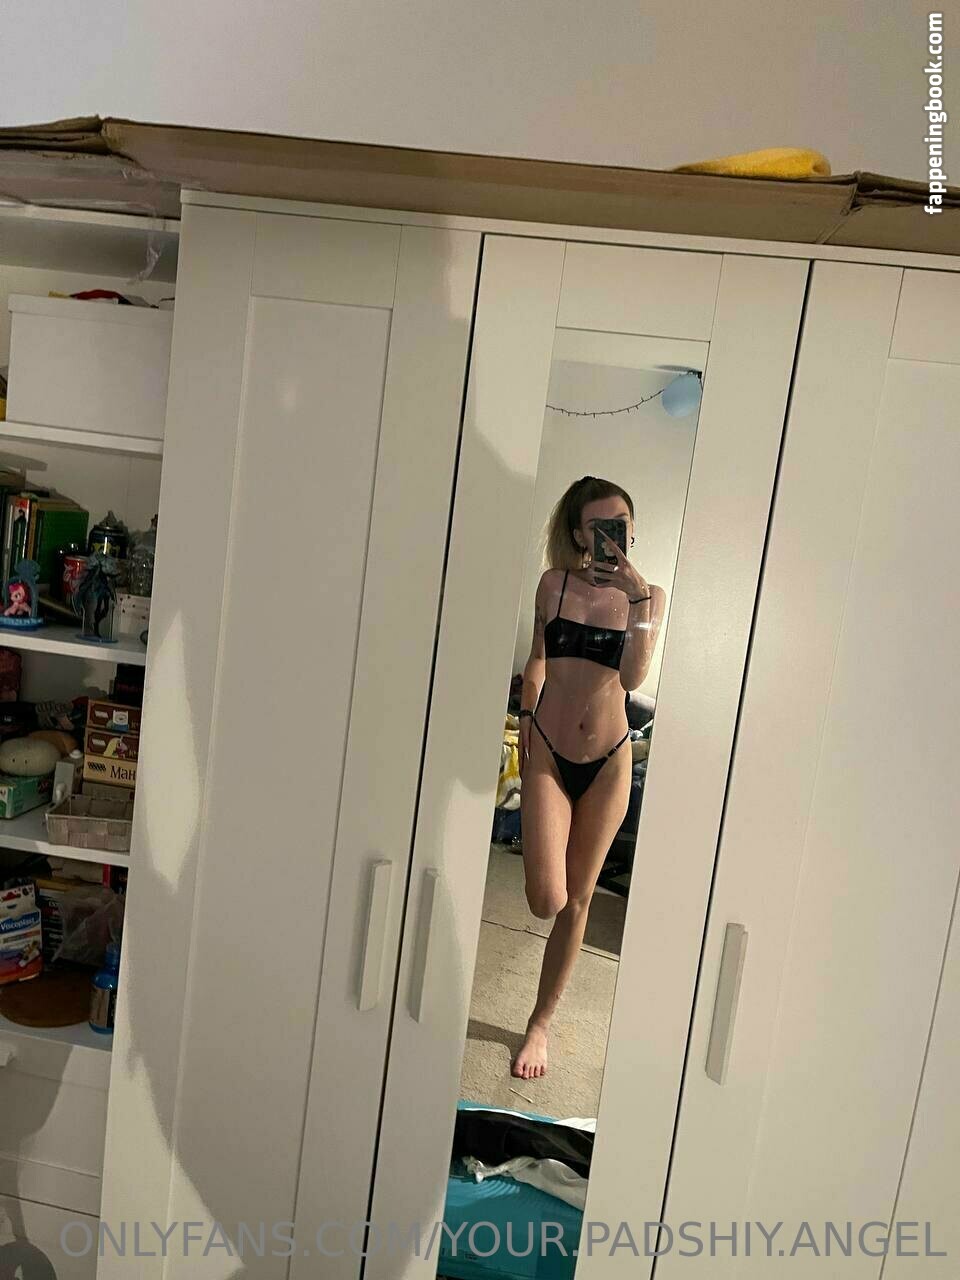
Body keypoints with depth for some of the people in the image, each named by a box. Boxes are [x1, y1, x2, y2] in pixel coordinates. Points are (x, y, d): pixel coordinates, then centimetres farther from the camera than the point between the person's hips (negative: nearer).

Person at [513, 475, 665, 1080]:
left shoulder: (649, 594, -2)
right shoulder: (556, 583, -1)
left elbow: (633, 677, -16)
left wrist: (637, 596, -23)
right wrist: (527, 720, 7)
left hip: (609, 760, 1)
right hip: (548, 753, 0)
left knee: (577, 901, 11)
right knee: (546, 900, -9)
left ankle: (541, 1024, 31)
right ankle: (539, 860, 28)